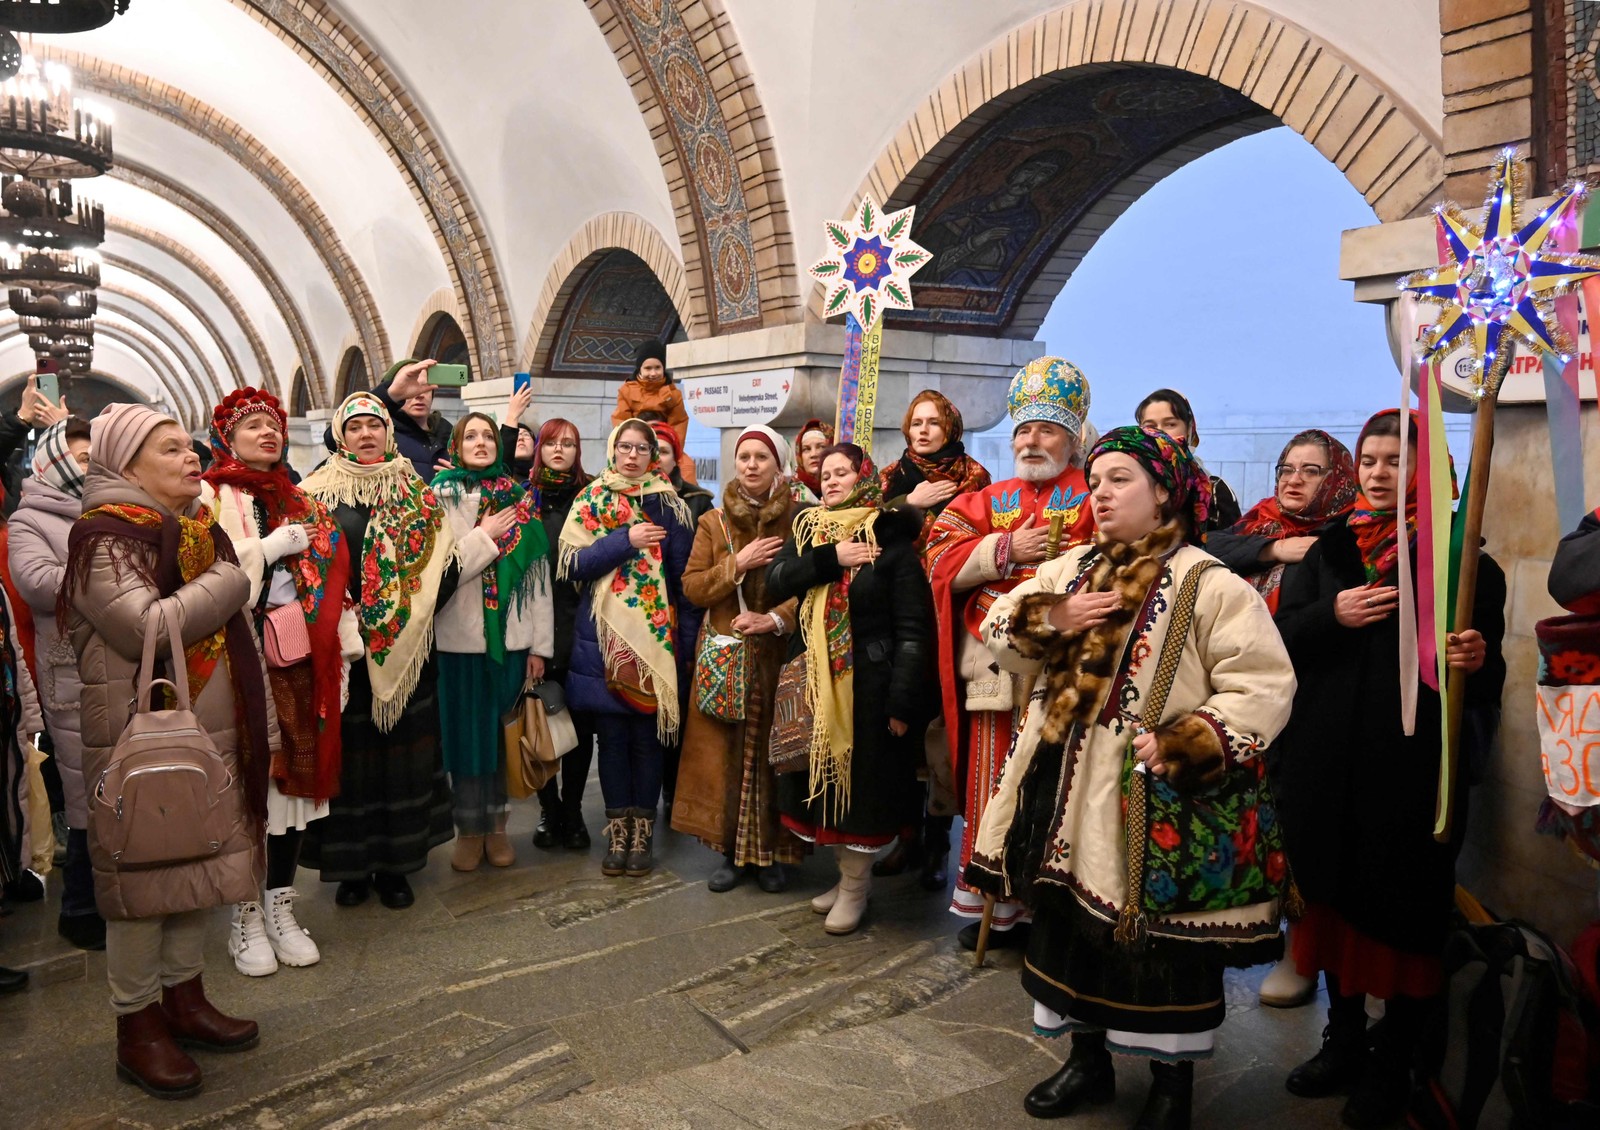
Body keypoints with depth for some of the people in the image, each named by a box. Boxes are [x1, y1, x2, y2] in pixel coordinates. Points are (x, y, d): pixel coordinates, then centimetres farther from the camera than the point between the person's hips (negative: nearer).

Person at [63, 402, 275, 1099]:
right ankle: (137, 1026, 16)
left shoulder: (199, 529, 13)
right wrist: (229, 580, -13)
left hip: (212, 734, 8)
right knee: (142, 873, 2)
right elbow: (150, 628, -26)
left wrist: (261, 725, 16)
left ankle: (185, 999, 29)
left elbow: (237, 636, 18)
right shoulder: (103, 537, -11)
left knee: (199, 862, 14)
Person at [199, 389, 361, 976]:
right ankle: (247, 915, 13)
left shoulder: (304, 504, 17)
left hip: (301, 661, 5)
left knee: (298, 774, 7)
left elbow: (331, 584, 13)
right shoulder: (210, 498, 1)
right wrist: (275, 546, -10)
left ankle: (281, 906, 20)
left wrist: (342, 657, 6)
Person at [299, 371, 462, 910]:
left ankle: (396, 863, 19)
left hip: (405, 652, 2)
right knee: (350, 751, 3)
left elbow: (443, 565, 2)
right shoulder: (319, 491, 3)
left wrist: (408, 617, -11)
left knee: (404, 751, 6)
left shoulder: (417, 494, 8)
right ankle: (351, 865, 17)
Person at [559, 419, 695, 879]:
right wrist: (626, 540, -16)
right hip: (604, 637, 0)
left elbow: (685, 572, 3)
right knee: (612, 734, 6)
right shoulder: (590, 502, 5)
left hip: (656, 636, 0)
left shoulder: (669, 504, 5)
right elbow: (572, 564, -5)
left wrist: (687, 635, -3)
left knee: (648, 734, 4)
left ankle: (643, 829, 17)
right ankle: (618, 828, 18)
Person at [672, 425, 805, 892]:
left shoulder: (799, 522, 3)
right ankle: (733, 852, 14)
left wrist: (777, 618, -18)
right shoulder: (713, 523, 9)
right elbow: (691, 588, 2)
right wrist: (738, 564, -11)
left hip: (779, 658, -1)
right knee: (726, 754, 0)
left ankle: (771, 853, 13)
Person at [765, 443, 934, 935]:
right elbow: (775, 581, -7)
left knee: (862, 781, 2)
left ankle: (855, 884, 19)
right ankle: (850, 875, 28)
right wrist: (830, 559, -18)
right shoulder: (808, 530, 10)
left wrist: (902, 700, -16)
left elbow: (913, 629, -11)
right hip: (814, 679, 5)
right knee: (824, 778, 11)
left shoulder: (891, 540, -7)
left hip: (868, 682, -5)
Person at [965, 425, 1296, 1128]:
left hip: (1156, 801, -6)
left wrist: (1185, 746, -25)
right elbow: (999, 634, 10)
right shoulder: (1069, 569, 10)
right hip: (1069, 792, 6)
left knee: (1163, 945, 8)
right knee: (1071, 926, 17)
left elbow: (1265, 686, -15)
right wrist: (1051, 620, -10)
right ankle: (1088, 1059, 39)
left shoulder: (1209, 585, -9)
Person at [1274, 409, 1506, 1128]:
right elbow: (1280, 637, 3)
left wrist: (1476, 662, -24)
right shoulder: (1329, 551, 9)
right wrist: (1331, 616, -14)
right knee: (1334, 898, 14)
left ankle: (1395, 1061, 25)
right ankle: (1345, 1038, 33)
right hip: (1326, 766, 4)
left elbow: (1488, 684, -3)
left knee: (1404, 913, 5)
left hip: (1414, 772, -3)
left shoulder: (1461, 559, -2)